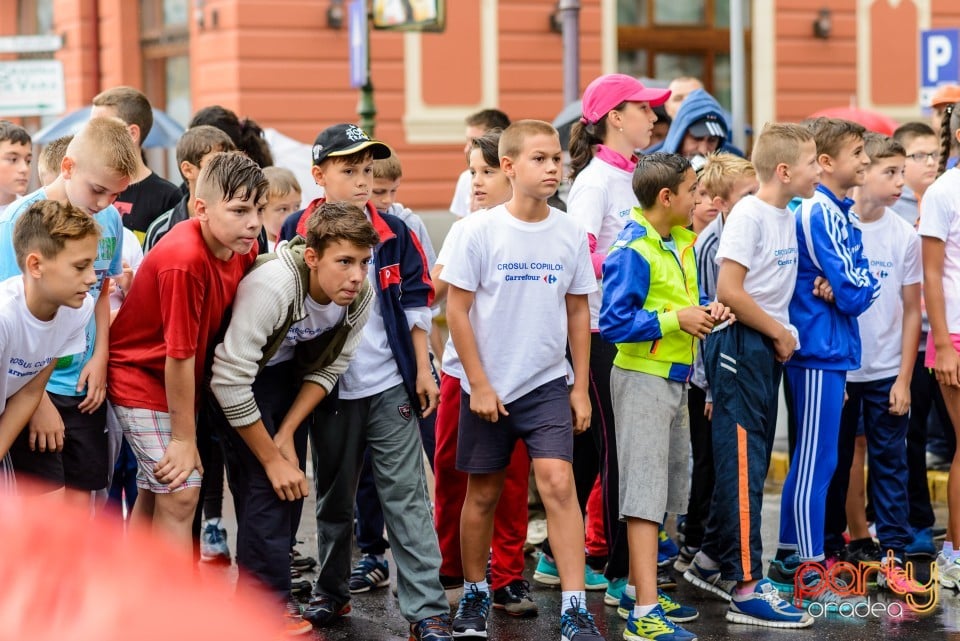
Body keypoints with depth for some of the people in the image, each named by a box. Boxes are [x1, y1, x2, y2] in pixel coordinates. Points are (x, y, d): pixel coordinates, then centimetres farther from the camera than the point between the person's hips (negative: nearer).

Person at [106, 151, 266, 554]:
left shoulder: (244, 248, -7)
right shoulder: (184, 260, -31)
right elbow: (179, 354, -25)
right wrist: (184, 437, -17)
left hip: (179, 381, 8)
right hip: (141, 377, -8)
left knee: (155, 494, 16)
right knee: (181, 493, -13)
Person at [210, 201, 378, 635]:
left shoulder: (361, 296, -19)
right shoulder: (270, 287, -37)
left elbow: (328, 369, -5)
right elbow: (231, 381, -33)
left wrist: (286, 436, -12)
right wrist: (271, 457, -24)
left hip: (290, 368, 6)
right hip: (239, 369, -6)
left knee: (292, 480, 4)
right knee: (263, 482, -14)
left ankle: (262, 592, 17)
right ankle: (267, 605, -7)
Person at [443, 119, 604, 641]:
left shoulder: (570, 233, 0)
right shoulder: (480, 230, -9)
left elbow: (578, 312, 8)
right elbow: (457, 310, -6)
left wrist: (580, 387, 5)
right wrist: (479, 384, -9)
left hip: (548, 383, 1)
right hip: (488, 387, -1)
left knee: (557, 481, -14)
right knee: (483, 493, 10)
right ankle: (474, 593, 29)